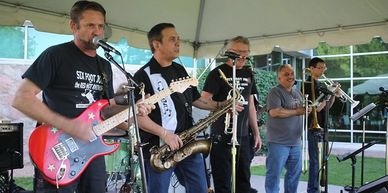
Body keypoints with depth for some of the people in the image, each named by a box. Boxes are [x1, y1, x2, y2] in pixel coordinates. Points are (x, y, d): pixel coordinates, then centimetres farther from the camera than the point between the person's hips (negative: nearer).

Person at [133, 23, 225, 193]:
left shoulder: (180, 70, 14)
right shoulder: (143, 76, -11)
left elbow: (194, 99, 22)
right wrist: (164, 133, -23)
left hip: (187, 143, 7)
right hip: (158, 147, -7)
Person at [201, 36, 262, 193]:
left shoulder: (249, 74, 13)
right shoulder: (218, 73, -7)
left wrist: (256, 133, 15)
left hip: (243, 135, 6)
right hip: (222, 136, -6)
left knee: (244, 180, 13)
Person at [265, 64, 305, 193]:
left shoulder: (298, 93, 15)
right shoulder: (275, 92, -10)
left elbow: (303, 110, 24)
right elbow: (274, 112, -24)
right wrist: (297, 111, -15)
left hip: (295, 142, 8)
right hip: (278, 141, -8)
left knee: (295, 173, 16)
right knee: (274, 174, -2)